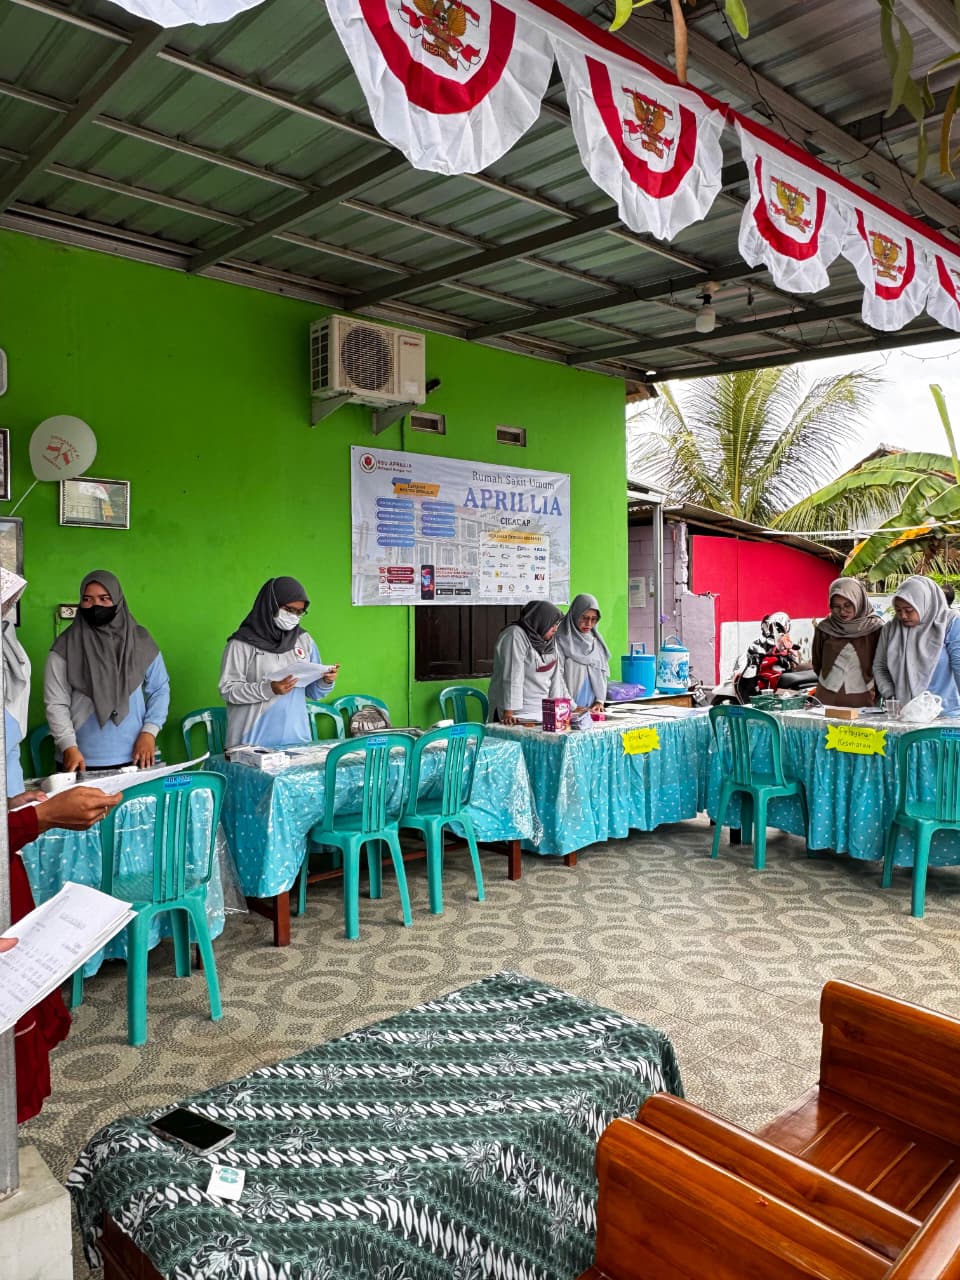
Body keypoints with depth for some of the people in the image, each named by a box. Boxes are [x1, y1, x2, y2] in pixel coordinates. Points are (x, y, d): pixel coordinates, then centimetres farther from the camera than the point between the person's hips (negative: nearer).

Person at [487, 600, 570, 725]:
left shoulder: (550, 640, 12)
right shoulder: (515, 636, -11)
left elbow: (557, 674, 17)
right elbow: (511, 677, -17)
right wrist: (508, 712, -22)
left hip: (541, 710, 7)